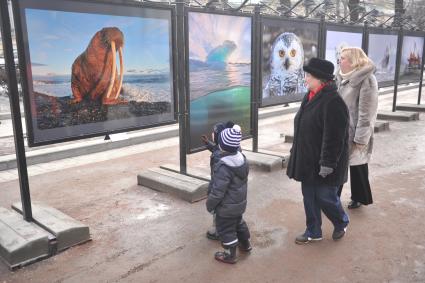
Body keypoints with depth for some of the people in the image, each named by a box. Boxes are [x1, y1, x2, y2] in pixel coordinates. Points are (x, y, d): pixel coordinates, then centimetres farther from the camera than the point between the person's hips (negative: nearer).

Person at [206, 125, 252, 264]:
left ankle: (230, 255, 25)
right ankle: (245, 244, 48)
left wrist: (210, 205, -12)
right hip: (240, 202, 8)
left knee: (226, 229, 10)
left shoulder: (223, 167, -31)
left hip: (226, 207, -8)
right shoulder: (242, 158, -6)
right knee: (239, 222, 29)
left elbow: (217, 192, -26)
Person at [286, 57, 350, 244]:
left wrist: (327, 164, -23)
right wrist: (297, 155, 17)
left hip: (323, 165, -8)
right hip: (308, 161, 8)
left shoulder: (333, 102, -21)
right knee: (309, 197, 15)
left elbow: (334, 138, -23)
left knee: (325, 197, 8)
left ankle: (341, 223, 37)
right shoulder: (311, 97, 7)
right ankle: (313, 232, 31)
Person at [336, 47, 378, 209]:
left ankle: (359, 198, 27)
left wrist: (361, 138, -19)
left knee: (357, 167, 9)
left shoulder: (366, 80, -15)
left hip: (354, 134, -7)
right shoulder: (342, 78, 8)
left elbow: (366, 112, -18)